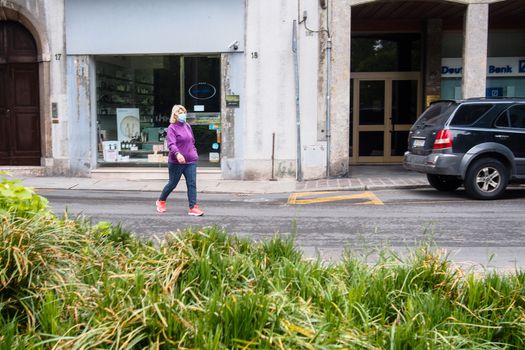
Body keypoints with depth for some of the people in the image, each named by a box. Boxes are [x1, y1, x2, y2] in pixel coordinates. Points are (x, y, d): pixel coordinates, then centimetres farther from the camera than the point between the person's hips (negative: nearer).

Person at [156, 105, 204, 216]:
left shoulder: (187, 126, 11)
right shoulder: (172, 128, -10)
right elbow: (171, 144, -23)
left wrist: (194, 153, 16)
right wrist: (177, 154, -39)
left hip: (190, 161, 5)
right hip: (176, 162, -5)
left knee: (192, 184, -3)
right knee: (172, 184, 9)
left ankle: (193, 207, -2)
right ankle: (161, 201, 33)